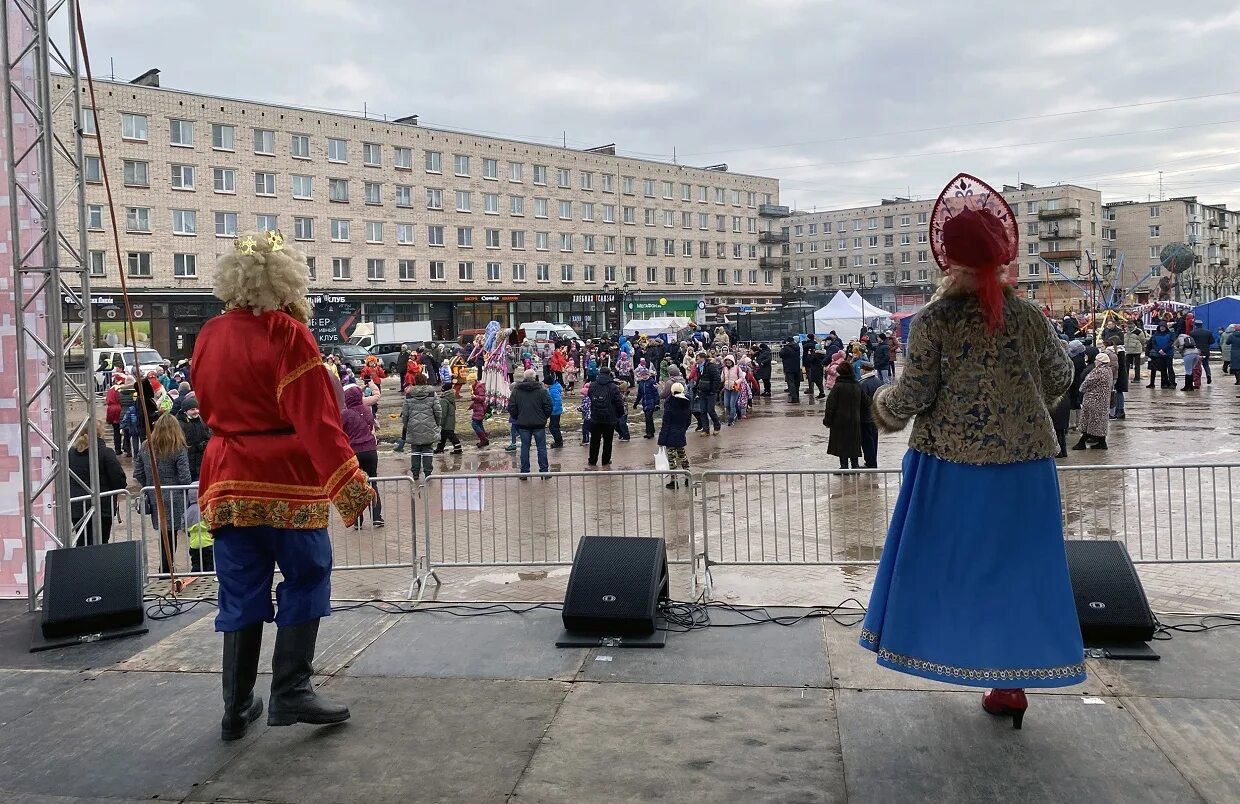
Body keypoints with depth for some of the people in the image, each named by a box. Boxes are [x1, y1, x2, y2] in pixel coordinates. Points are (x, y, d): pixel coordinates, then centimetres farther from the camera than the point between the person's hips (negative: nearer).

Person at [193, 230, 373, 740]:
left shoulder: (209, 336, 8)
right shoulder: (287, 334, -12)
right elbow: (316, 419, -19)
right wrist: (348, 482, -20)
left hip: (228, 480, 6)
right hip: (286, 481, -6)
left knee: (241, 594, 11)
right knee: (305, 580, 7)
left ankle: (237, 710, 16)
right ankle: (291, 693, 4)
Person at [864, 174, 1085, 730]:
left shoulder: (934, 320, -11)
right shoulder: (1028, 317, -1)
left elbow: (912, 395, -12)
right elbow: (1060, 378, 11)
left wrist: (884, 404, 9)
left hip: (951, 462, -3)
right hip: (1023, 463, 3)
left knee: (952, 564, 13)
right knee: (1016, 569, 12)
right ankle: (1011, 683, 18)